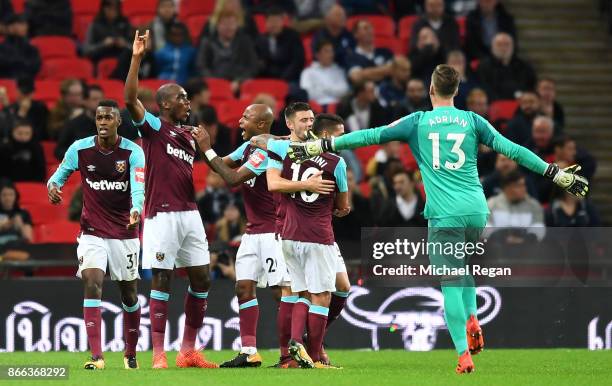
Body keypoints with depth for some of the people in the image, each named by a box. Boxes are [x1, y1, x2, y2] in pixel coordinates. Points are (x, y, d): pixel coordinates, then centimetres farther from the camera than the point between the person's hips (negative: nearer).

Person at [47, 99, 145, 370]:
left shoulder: (133, 152, -10)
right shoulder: (80, 149, -4)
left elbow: (138, 188, -23)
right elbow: (60, 174, 6)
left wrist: (136, 210, -44)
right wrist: (53, 186, -19)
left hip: (125, 233, 0)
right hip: (92, 232, 0)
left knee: (129, 293, 10)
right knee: (92, 284, -19)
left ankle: (131, 353, 29)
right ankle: (96, 356, -24)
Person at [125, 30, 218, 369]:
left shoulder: (189, 137, 18)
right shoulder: (153, 127, -2)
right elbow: (131, 100, -19)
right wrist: (136, 59, -27)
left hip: (189, 213, 7)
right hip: (162, 214, -7)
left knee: (201, 279, 6)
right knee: (161, 281, -6)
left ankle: (188, 351, 13)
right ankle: (158, 354, -4)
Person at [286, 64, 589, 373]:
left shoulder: (417, 122, 4)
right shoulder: (472, 121, 8)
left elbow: (372, 136, 5)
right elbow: (511, 150, 6)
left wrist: (319, 146, 12)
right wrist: (557, 174, 12)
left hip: (443, 215, -3)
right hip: (476, 211, 3)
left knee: (451, 283, -3)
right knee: (463, 267, 27)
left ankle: (464, 354, -11)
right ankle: (471, 319, 4)